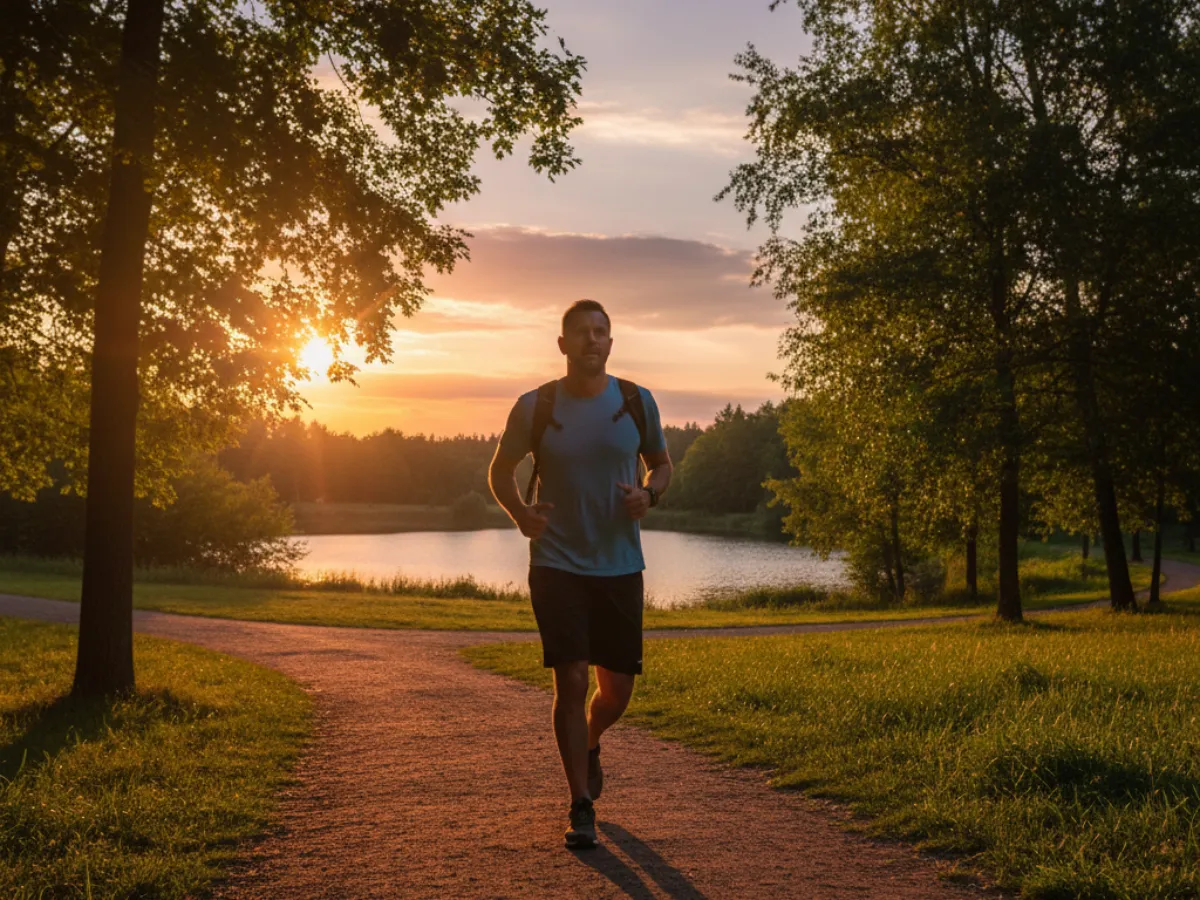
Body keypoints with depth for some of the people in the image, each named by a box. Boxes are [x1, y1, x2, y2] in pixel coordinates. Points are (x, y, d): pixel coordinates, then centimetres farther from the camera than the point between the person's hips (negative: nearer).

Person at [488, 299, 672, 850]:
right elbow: (500, 471, 8)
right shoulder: (535, 407, -5)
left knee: (617, 689, 7)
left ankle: (589, 745, 42)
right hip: (557, 566, -2)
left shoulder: (637, 402, 0)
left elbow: (661, 465, 13)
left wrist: (649, 494, -10)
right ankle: (581, 808, 6)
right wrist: (519, 513, -12)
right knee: (571, 680, -8)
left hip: (620, 567, 2)